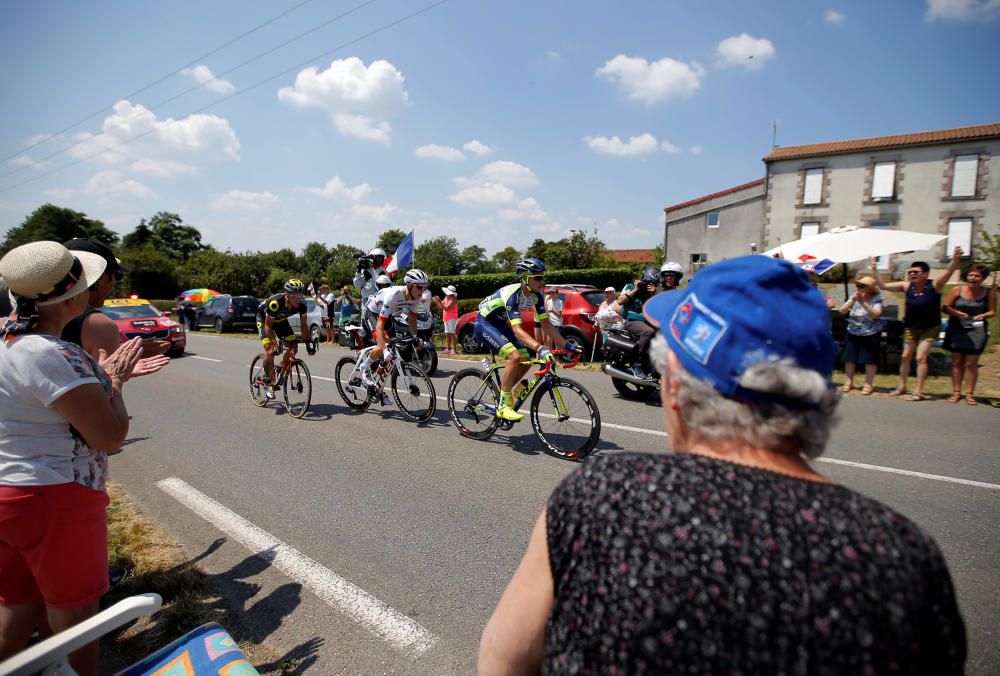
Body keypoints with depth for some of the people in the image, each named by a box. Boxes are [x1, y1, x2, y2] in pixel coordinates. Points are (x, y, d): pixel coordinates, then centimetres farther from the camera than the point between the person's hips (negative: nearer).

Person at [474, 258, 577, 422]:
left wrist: (565, 344, -12)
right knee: (514, 356, -26)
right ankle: (503, 406, -16)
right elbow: (517, 330, -41)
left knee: (526, 362, -2)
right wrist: (540, 348, -53)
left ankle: (503, 394, 18)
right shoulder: (512, 294, -32)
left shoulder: (536, 296, -8)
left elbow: (546, 324, -3)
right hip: (484, 323, -8)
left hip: (500, 324, 8)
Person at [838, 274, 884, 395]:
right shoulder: (853, 297, 0)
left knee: (870, 359, 1)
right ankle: (848, 382, 15)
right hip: (853, 334, 4)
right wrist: (853, 301, -19)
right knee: (850, 358, 5)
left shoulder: (876, 299, -10)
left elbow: (876, 314, -24)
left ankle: (868, 384, 12)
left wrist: (863, 302, -27)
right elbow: (842, 311, -6)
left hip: (871, 335, -4)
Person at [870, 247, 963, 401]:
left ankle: (919, 392, -3)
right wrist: (874, 270, -9)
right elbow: (883, 286, -4)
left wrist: (955, 259, -50)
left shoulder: (934, 286, -16)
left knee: (921, 357, -10)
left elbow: (949, 273, -33)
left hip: (929, 328, -4)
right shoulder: (907, 286, -6)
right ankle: (902, 387, 24)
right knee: (905, 356, 10)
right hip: (910, 328, 5)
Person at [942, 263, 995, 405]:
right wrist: (957, 313, -19)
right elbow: (945, 307, -1)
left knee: (971, 363, -1)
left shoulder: (989, 293, 0)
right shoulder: (957, 290, -2)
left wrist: (983, 315, -18)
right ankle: (956, 392, 15)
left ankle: (970, 394, 9)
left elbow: (992, 311, 3)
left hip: (977, 331, -1)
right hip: (956, 330, 1)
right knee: (956, 362, 6)